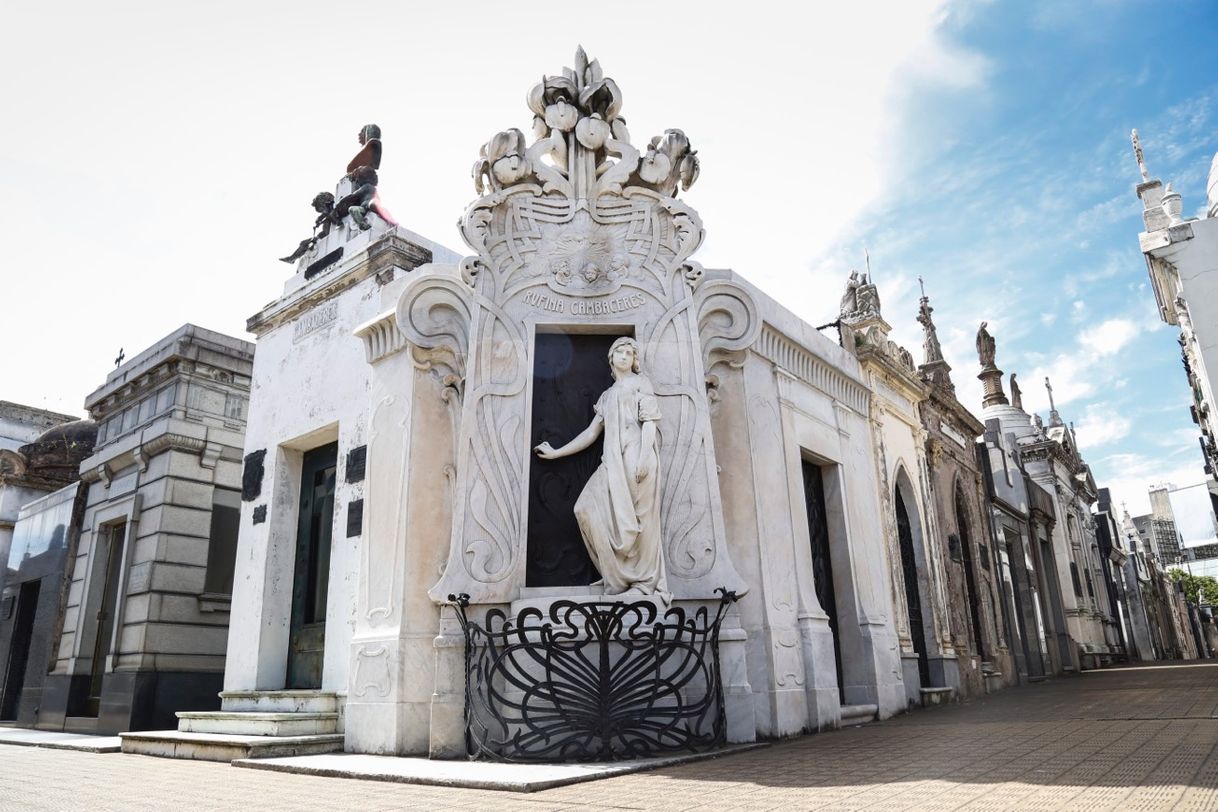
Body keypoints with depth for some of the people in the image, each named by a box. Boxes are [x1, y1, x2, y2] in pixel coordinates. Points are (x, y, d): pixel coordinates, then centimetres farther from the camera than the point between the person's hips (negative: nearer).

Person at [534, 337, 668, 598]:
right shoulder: (607, 395, 27)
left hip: (636, 455, -6)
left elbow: (650, 421, -2)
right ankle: (620, 576, -3)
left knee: (639, 516, -7)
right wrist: (556, 452, 25)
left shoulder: (640, 382, 11)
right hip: (614, 460, 6)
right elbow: (591, 433, 26)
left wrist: (644, 457, -17)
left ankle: (645, 581, 1)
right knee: (588, 508, -8)